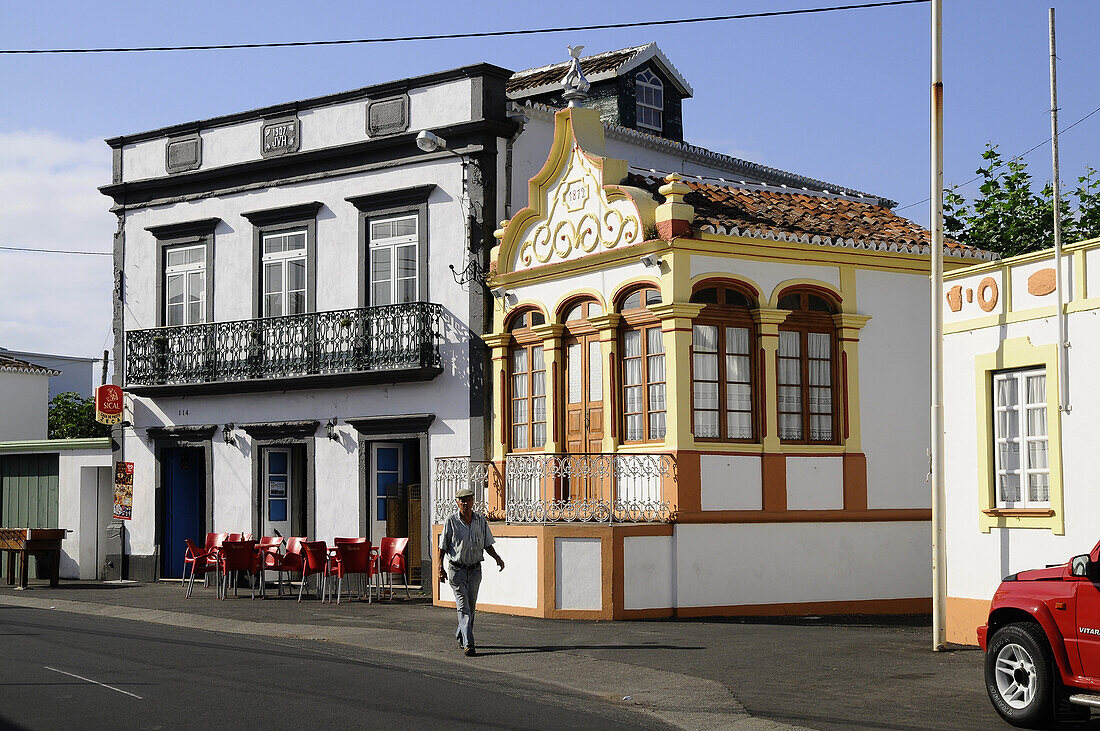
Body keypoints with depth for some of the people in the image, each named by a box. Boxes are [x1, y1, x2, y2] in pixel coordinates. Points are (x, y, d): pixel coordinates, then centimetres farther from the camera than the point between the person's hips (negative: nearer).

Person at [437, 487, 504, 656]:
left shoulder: (481, 520, 3)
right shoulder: (451, 522, -6)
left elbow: (487, 544, 9)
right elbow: (443, 547, -3)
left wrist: (497, 558, -8)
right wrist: (440, 568, -9)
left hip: (475, 569, 4)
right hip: (456, 569, -4)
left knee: (471, 606, 13)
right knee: (463, 607, -10)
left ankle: (460, 635, 34)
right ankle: (468, 644, -14)